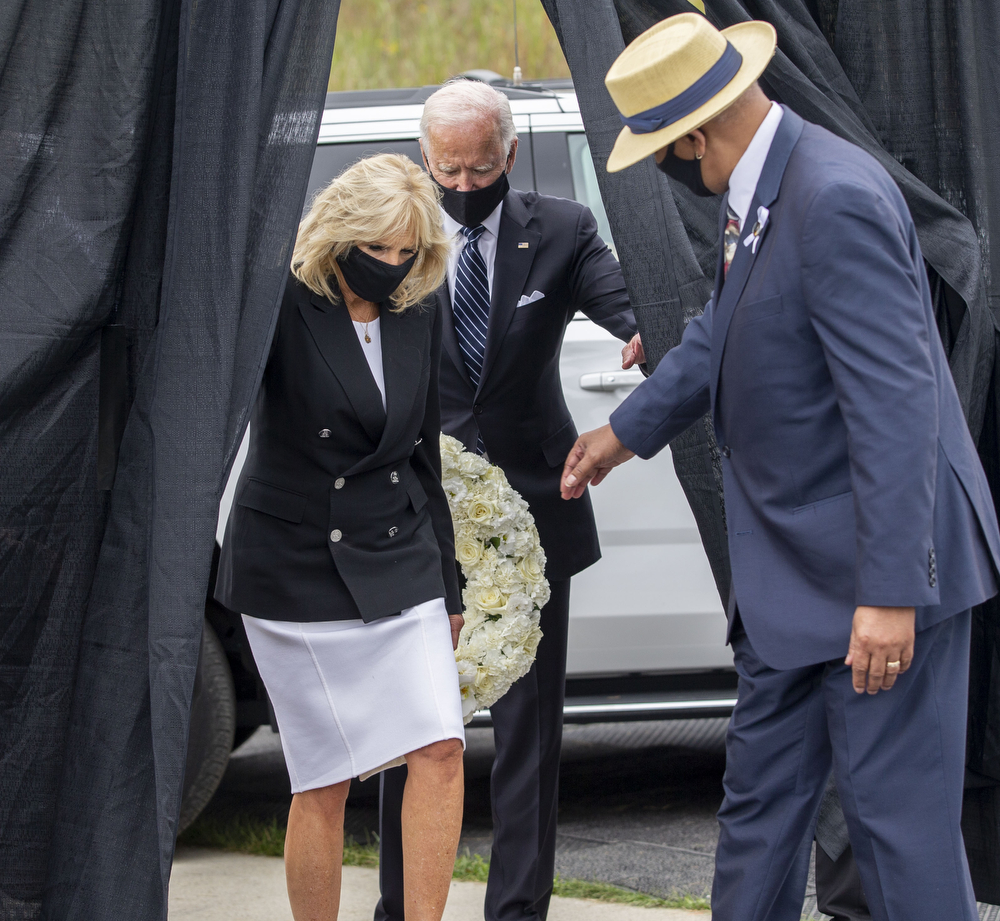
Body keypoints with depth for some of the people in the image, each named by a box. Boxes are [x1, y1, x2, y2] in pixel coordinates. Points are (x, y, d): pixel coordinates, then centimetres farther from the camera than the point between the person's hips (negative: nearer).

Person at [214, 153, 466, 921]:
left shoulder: (419, 313, 7)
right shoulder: (283, 307, -10)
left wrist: (445, 585, 18)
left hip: (397, 565, 5)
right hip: (297, 568, -5)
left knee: (441, 748, -8)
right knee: (326, 782, -2)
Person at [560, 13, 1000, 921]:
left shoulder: (836, 202, -24)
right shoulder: (764, 192, 7)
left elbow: (895, 403, -27)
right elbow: (723, 334, 26)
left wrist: (887, 596, -29)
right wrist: (628, 431, 38)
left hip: (877, 572, -10)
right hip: (794, 576, 10)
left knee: (899, 816, -4)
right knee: (760, 807, 17)